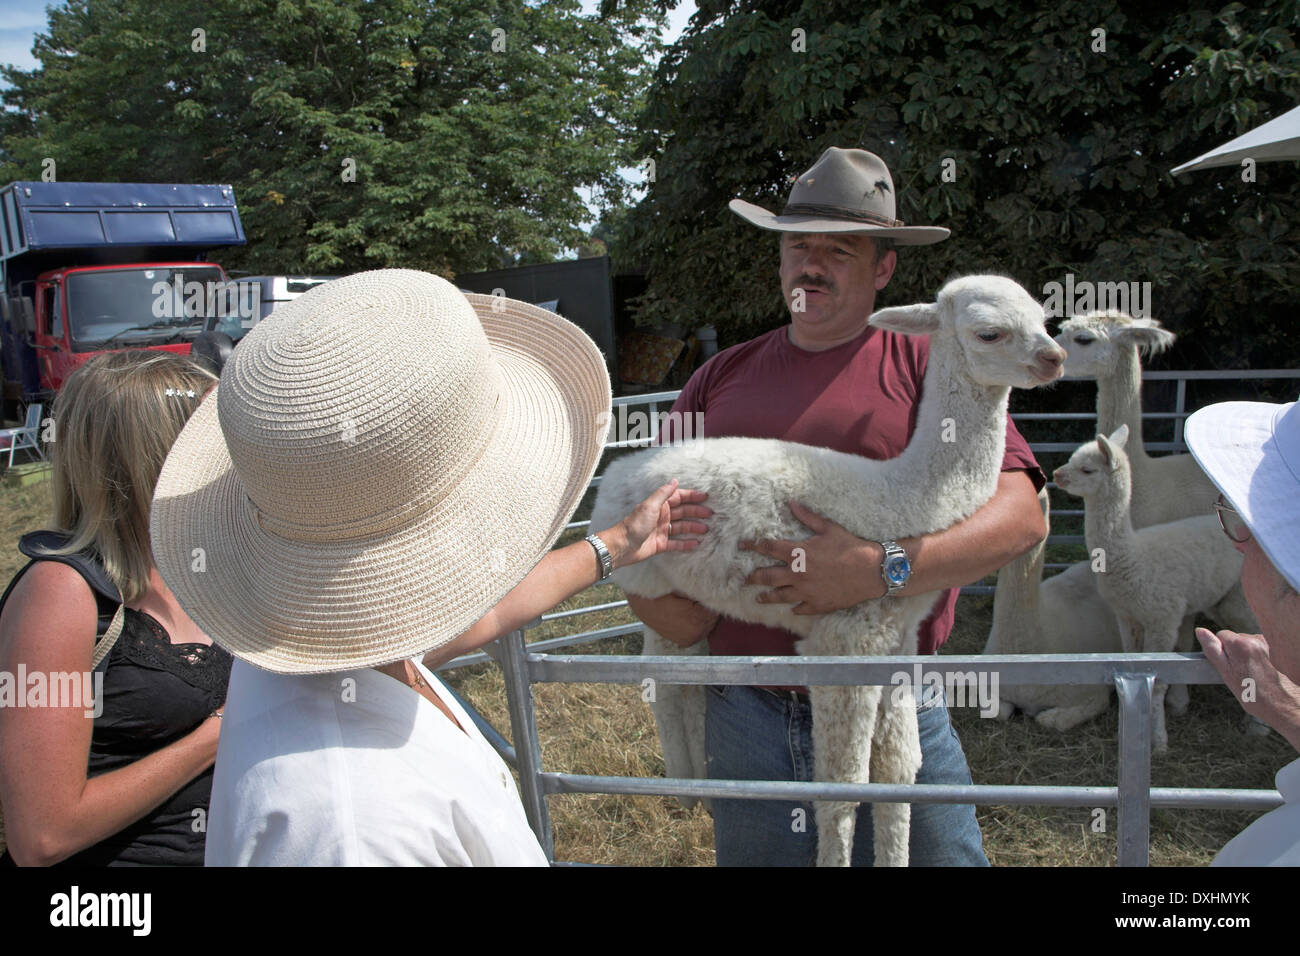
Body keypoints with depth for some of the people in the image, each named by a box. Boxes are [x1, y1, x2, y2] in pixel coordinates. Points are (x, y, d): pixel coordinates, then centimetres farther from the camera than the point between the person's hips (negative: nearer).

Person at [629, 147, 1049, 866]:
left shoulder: (926, 368, -1)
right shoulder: (721, 378, 9)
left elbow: (1021, 516, -11)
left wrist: (882, 569, -24)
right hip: (747, 718, 3)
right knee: (753, 857, 19)